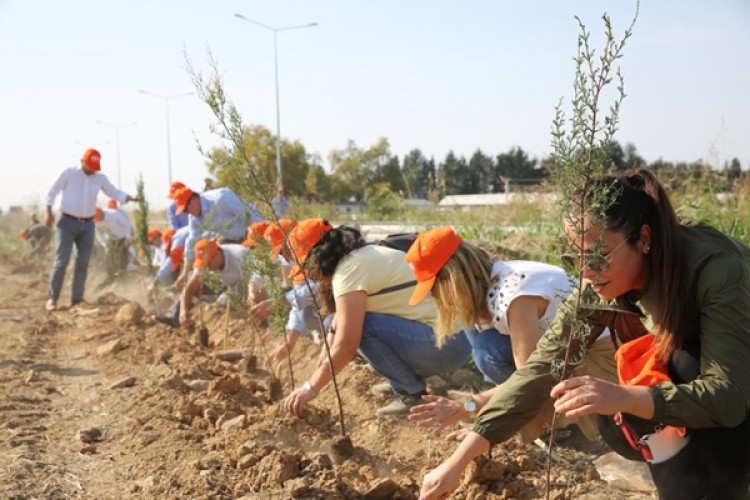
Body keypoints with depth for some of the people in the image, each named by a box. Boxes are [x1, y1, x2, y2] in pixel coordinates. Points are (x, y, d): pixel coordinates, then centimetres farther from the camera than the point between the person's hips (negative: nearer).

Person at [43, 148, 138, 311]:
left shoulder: (100, 178, 5)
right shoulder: (68, 173, -5)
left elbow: (115, 193, 2)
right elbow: (52, 192, 1)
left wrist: (130, 198, -16)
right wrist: (49, 212, -6)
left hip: (87, 225, 4)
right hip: (67, 222, -4)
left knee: (83, 263, 4)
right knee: (61, 261, -9)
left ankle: (77, 299, 11)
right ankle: (52, 298, -2)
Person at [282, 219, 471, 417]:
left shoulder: (349, 269, -16)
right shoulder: (366, 255, 13)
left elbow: (347, 344, -19)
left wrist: (310, 388, -10)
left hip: (447, 343, -10)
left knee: (360, 327, -19)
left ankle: (412, 394, -6)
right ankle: (413, 377, 12)